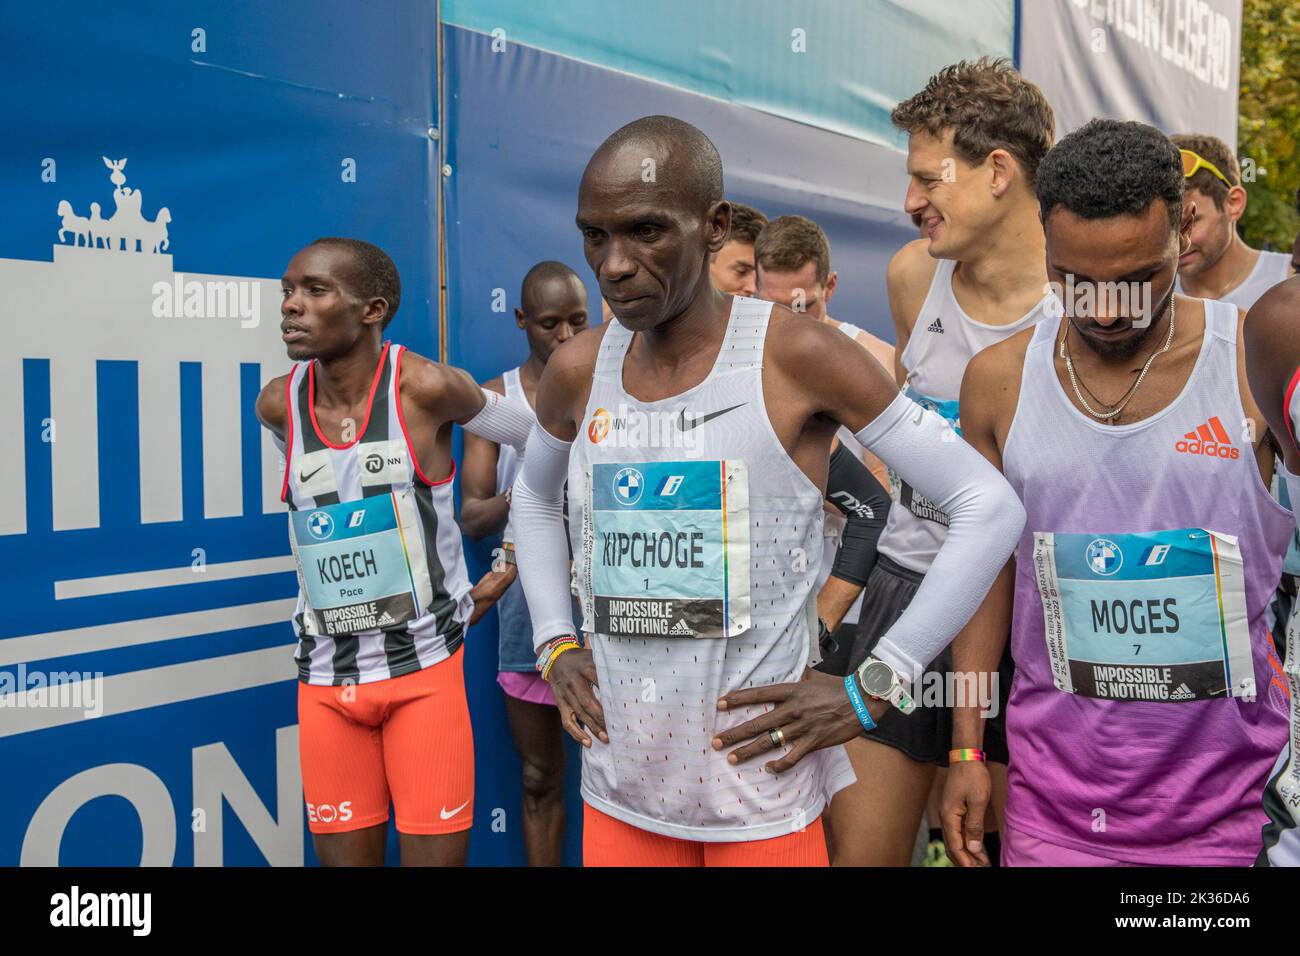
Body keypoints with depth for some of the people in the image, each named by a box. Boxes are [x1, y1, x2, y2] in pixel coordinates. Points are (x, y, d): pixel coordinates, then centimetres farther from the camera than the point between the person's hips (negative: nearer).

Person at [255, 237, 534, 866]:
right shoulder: (277, 405, -2)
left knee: (435, 855, 2)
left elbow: (539, 439, 1)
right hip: (325, 674, 4)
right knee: (344, 855, 11)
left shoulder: (425, 387, -14)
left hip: (423, 666, -3)